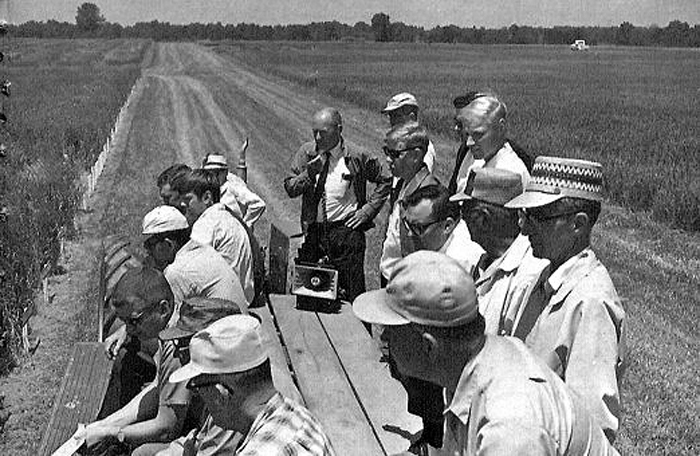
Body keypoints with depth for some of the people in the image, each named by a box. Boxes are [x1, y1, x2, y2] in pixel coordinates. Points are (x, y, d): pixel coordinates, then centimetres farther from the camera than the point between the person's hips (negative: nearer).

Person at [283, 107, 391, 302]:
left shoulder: (357, 157, -4)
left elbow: (385, 180, 5)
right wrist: (309, 173, -17)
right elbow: (290, 189, 0)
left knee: (351, 295, -1)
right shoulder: (306, 153, 3)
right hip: (313, 232, 3)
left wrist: (367, 210, -2)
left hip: (346, 232, -3)